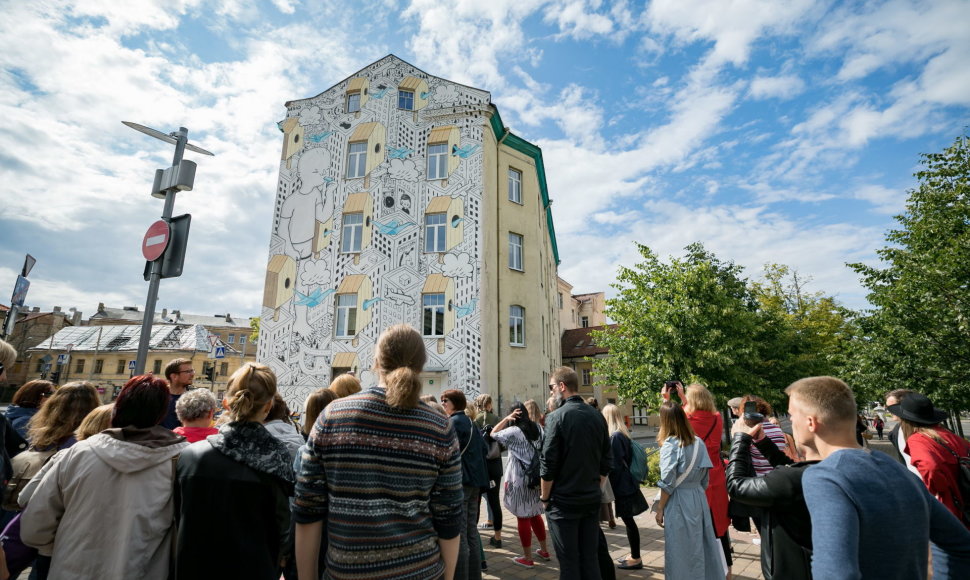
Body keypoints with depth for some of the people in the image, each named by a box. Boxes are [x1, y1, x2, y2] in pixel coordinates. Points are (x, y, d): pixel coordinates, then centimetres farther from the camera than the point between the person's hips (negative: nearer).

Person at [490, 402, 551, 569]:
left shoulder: (514, 431, -14)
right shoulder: (537, 429, 5)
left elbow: (493, 434, -1)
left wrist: (507, 418, -7)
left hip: (520, 479, -7)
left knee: (523, 517, 3)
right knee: (535, 514, 20)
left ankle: (528, 558, 12)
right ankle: (544, 550, 30)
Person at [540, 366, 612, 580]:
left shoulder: (556, 417, -16)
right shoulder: (597, 416, 3)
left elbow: (548, 464, -16)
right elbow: (606, 461, 7)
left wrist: (545, 498, -3)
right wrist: (595, 489, 16)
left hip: (564, 502, -5)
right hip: (592, 500, 6)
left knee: (569, 561, 7)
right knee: (590, 558, 16)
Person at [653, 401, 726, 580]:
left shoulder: (670, 444, -15)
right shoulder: (699, 442, 2)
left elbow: (667, 483, -14)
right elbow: (704, 479, 7)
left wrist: (660, 509, -5)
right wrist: (697, 493, 19)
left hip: (678, 502, -6)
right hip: (699, 499, 6)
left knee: (681, 550, 6)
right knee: (700, 545, 17)